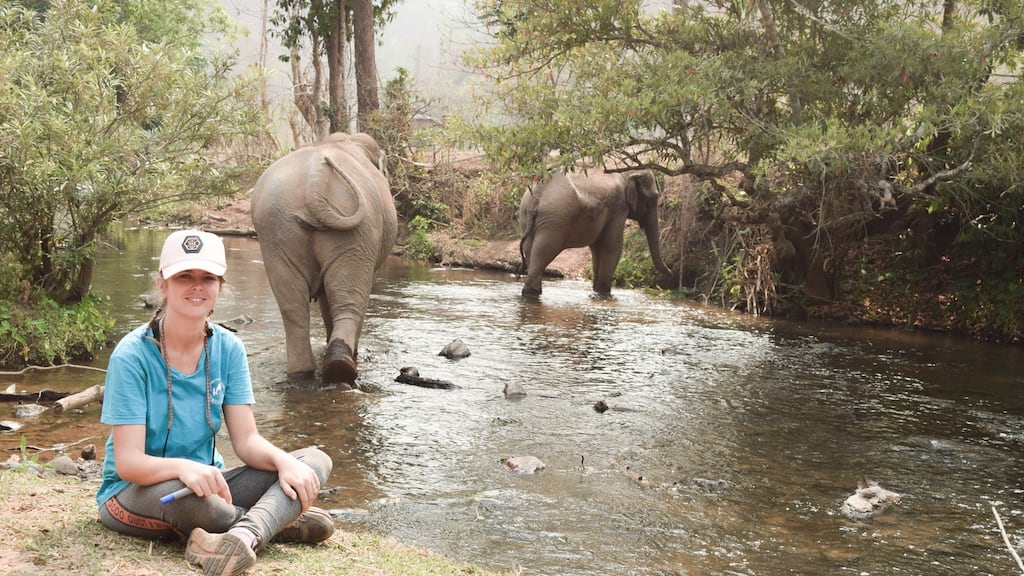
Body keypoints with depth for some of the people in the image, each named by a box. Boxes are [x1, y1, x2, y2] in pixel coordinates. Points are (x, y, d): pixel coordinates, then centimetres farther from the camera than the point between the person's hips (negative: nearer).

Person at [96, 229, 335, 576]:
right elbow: (127, 462, -22)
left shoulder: (227, 349, -1)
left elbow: (247, 440, -5)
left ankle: (243, 535, -38)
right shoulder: (132, 355, -16)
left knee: (315, 461, -13)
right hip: (134, 492, -5)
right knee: (188, 495, -40)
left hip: (208, 485, 6)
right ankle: (279, 521, -13)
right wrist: (181, 467, -43)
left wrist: (283, 460, -28)